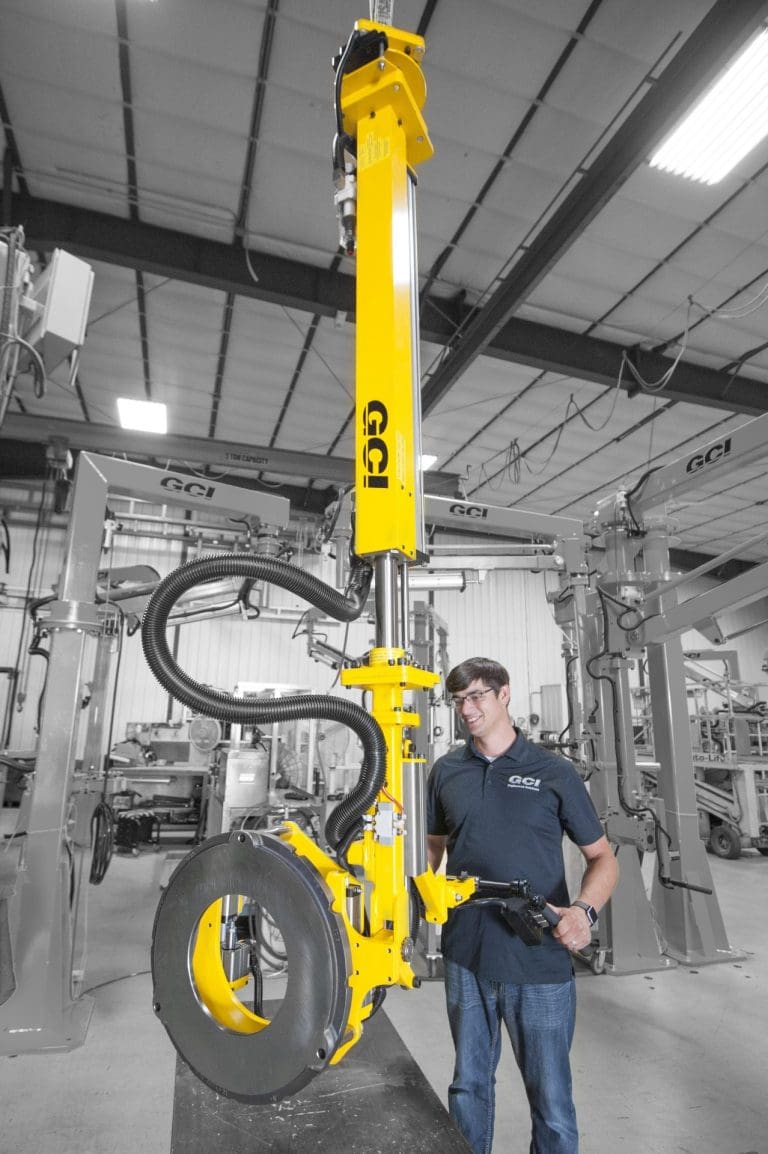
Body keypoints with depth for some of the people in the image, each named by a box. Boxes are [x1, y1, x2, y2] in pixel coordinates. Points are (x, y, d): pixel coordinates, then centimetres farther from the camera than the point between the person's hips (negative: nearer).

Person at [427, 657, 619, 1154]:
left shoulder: (554, 772, -7)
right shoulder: (446, 771, 1)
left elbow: (603, 857, -2)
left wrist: (584, 909, -21)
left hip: (541, 964, -2)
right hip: (465, 960, 3)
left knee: (551, 1099, 11)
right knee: (469, 1085, 21)